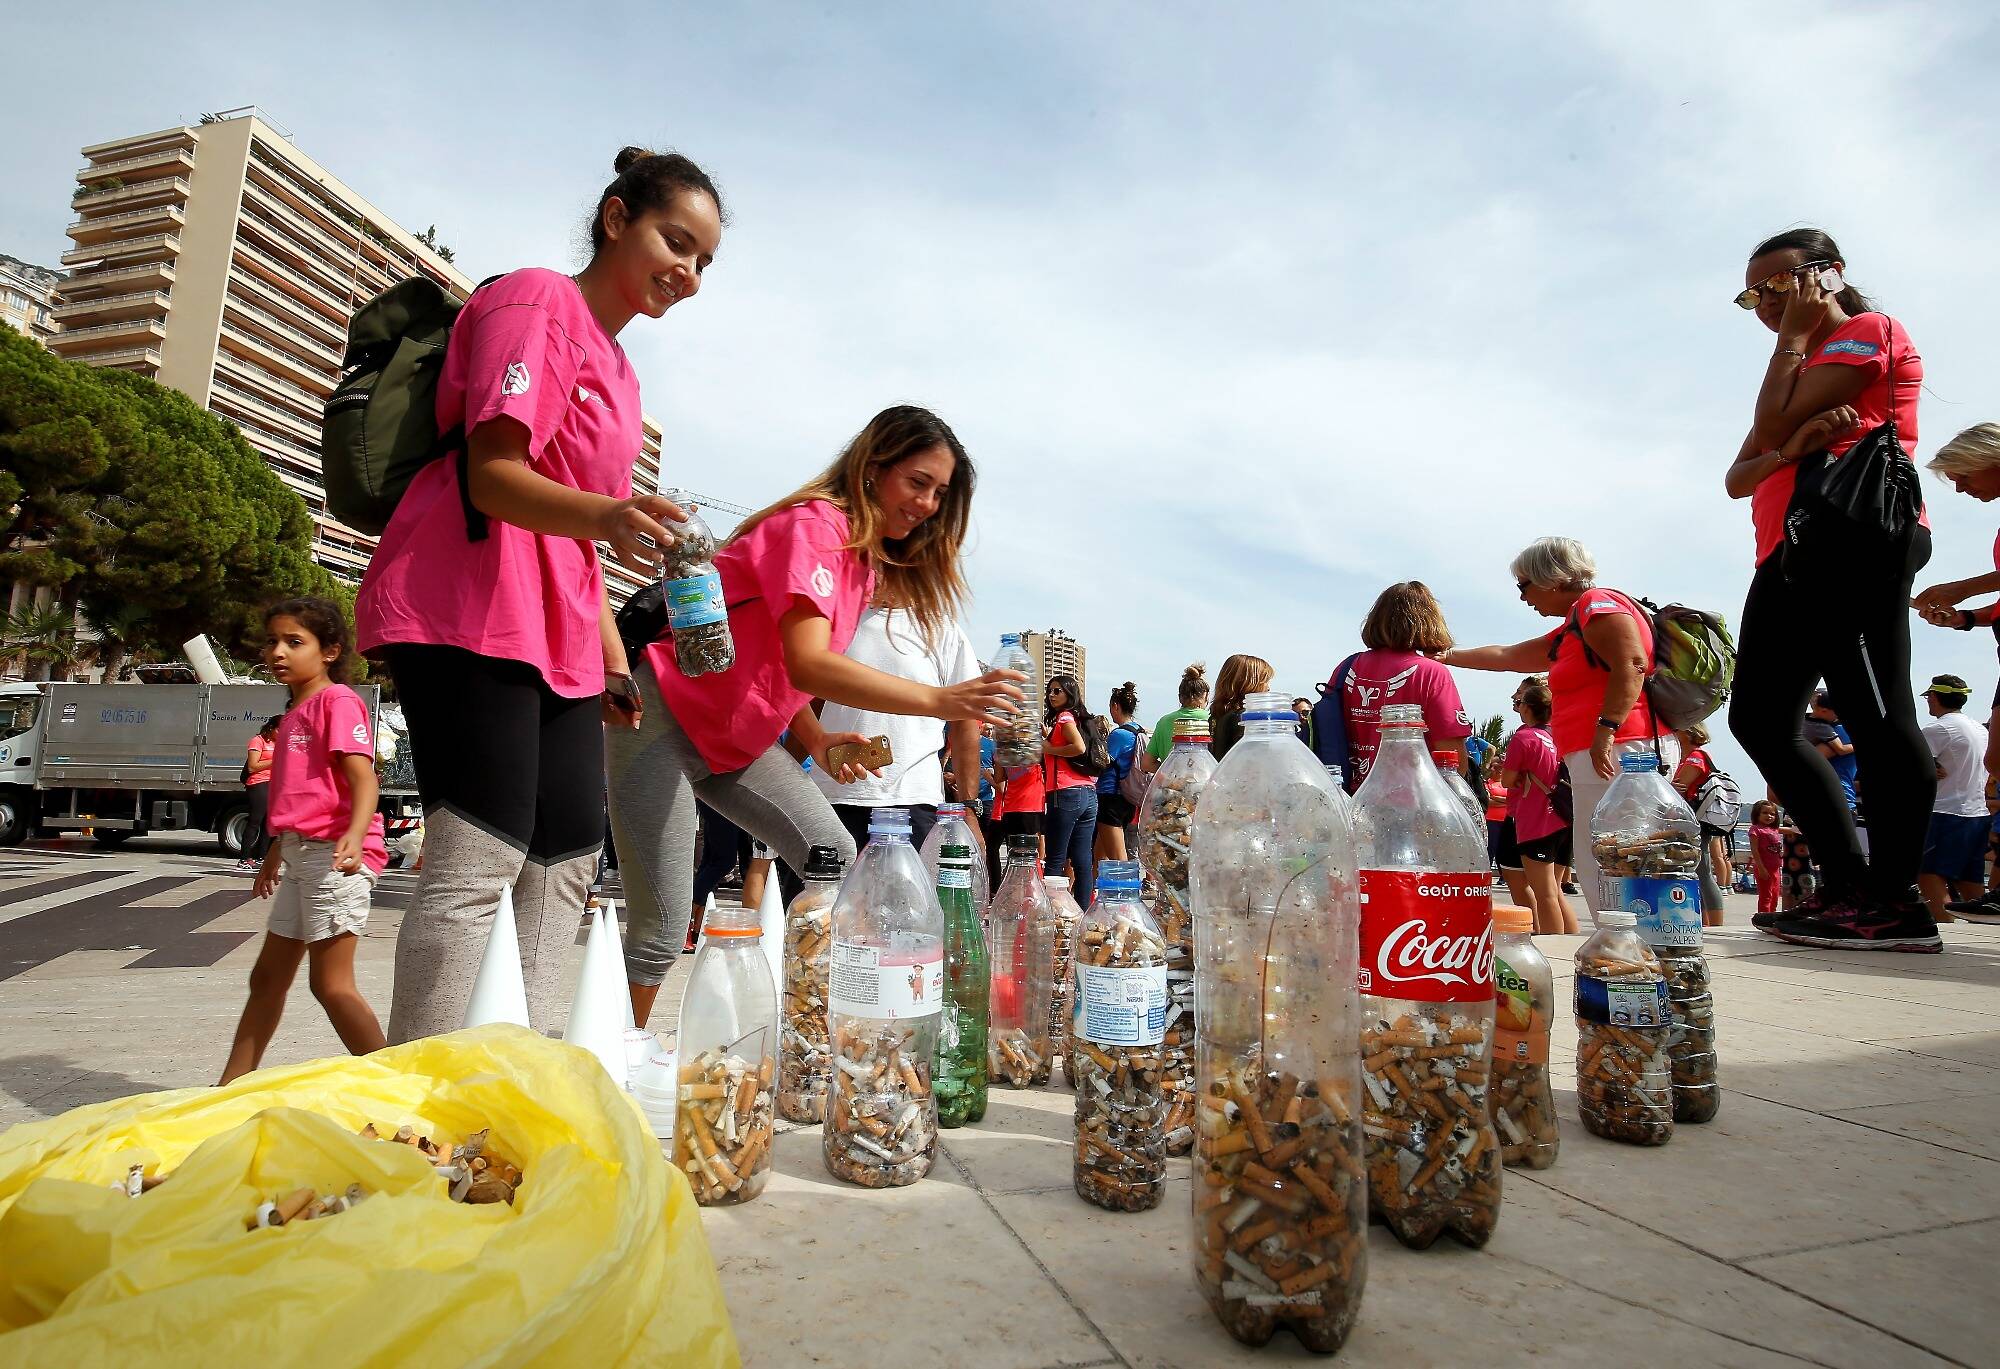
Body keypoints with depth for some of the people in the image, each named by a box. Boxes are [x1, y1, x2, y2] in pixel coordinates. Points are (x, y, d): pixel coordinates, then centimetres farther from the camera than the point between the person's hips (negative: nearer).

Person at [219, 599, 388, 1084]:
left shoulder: (337, 701, -9)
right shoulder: (294, 713, 19)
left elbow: (364, 779, -21)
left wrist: (354, 835, -36)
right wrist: (277, 851, 33)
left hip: (334, 854, -10)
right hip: (300, 854, 10)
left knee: (331, 984, -8)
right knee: (268, 977, 19)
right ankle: (232, 1085, 32)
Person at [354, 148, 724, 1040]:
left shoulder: (615, 364, 23)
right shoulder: (535, 301, -4)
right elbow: (491, 474, -17)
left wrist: (612, 659, 19)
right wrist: (605, 516, -37)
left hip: (555, 634, 10)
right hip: (469, 616, -9)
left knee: (569, 858, 7)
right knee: (477, 862, -13)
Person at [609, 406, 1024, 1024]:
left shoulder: (871, 560, 9)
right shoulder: (813, 523, -19)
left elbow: (782, 666, 10)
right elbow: (806, 664, -33)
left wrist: (815, 740, -8)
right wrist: (940, 701, -38)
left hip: (742, 736, 9)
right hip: (666, 718, -8)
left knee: (837, 863, -6)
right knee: (661, 934, -8)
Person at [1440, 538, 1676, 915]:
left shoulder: (1597, 603, -3)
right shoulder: (1570, 630, 26)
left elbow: (1631, 665, -18)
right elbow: (1507, 656, 37)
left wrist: (1605, 729, -24)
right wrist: (1449, 656, 44)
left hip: (1618, 752, -10)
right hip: (1596, 757, 10)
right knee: (1596, 873, 6)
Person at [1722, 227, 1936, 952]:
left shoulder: (1870, 330, 8)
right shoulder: (1800, 372, 33)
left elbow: (1772, 428, -7)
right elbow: (1739, 478, 17)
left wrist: (1793, 336, 7)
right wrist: (1791, 449, -6)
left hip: (1852, 534, -10)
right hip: (1791, 555, 10)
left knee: (1872, 709, -14)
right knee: (1759, 716, 2)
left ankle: (1893, 900, -13)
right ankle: (1848, 885, 3)